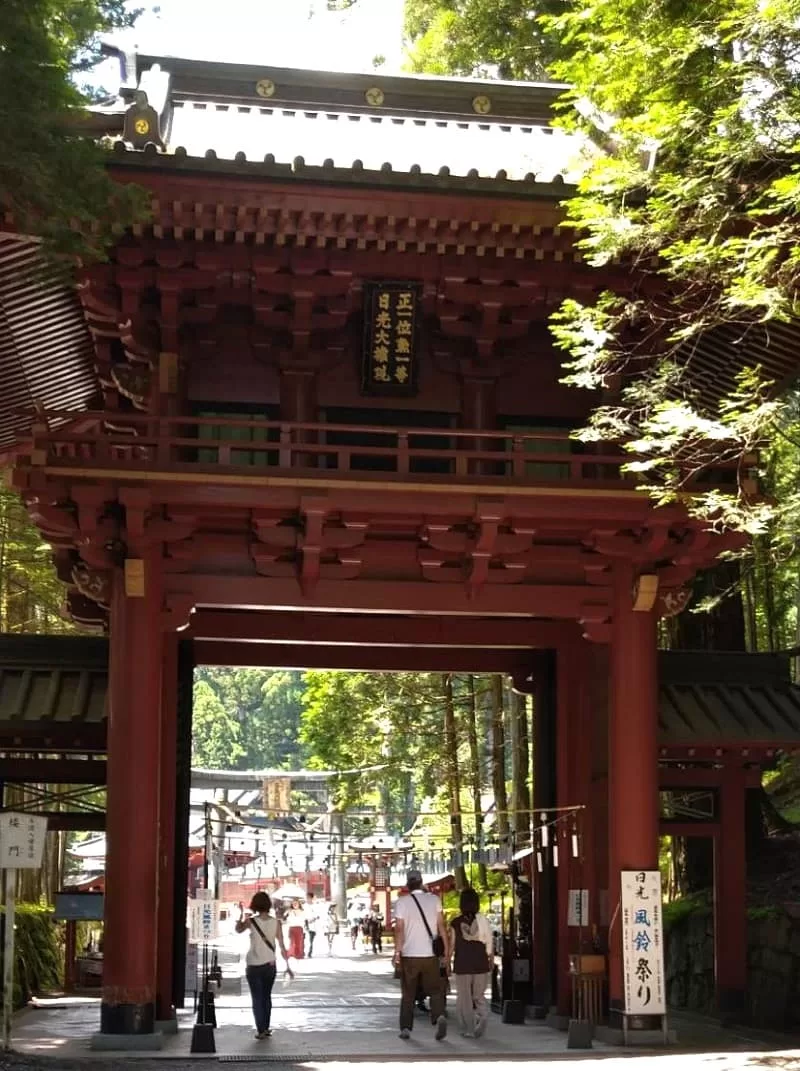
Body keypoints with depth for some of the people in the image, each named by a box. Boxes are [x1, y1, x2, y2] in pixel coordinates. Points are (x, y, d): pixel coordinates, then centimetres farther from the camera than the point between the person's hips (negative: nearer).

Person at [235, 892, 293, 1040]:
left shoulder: (251, 921, -11)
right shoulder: (276, 923, -7)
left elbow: (238, 930, 10)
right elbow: (282, 947, -6)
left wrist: (241, 914, 19)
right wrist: (287, 966, 0)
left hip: (253, 966, -2)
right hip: (270, 965, 2)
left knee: (257, 998, 6)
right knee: (267, 997, 18)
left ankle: (261, 1030, 0)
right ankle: (266, 1028, 22)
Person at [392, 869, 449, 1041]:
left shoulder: (402, 902, -3)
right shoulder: (434, 900, 2)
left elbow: (399, 929, -9)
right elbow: (441, 926, 0)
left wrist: (397, 952, -7)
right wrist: (446, 949, 4)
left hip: (409, 955, -1)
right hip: (431, 954, 1)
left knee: (408, 994, 11)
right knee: (435, 990, 9)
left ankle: (405, 1028, 10)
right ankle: (439, 1017, -15)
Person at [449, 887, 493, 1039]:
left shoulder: (456, 923, -4)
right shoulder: (482, 920, -1)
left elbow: (452, 945, -2)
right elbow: (490, 943, 0)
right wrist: (491, 961, 12)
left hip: (462, 965, -1)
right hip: (481, 964, 1)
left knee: (464, 998, 9)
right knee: (479, 996, 15)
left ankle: (469, 1029, 9)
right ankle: (483, 1013, -11)